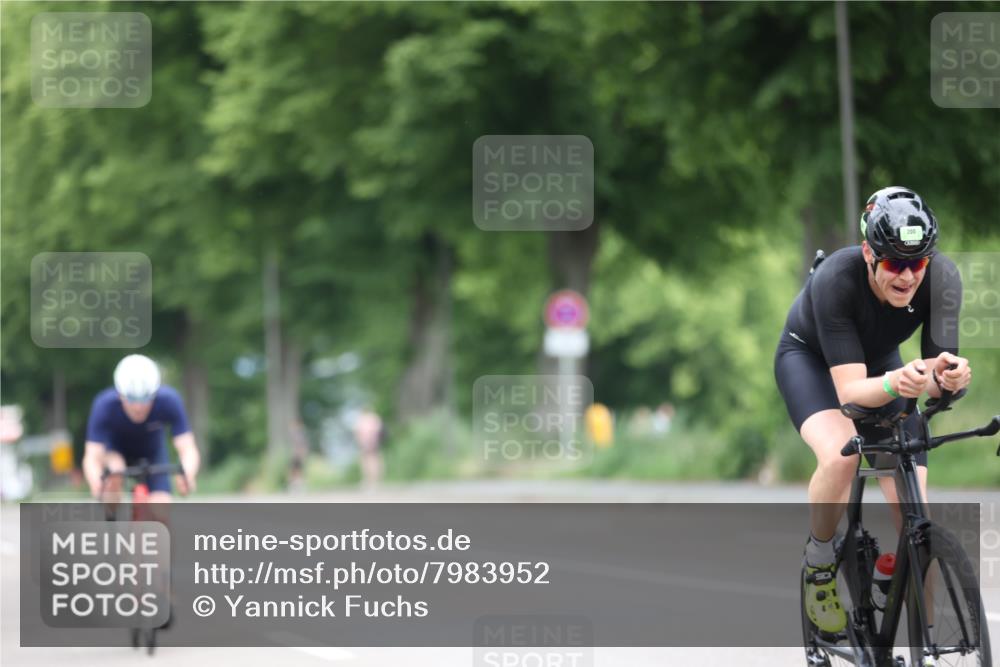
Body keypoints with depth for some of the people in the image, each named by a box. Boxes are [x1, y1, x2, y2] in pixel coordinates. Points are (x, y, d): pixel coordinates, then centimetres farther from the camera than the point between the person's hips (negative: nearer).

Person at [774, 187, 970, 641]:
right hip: (810, 358, -3)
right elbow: (849, 389, -39)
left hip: (880, 361, 3)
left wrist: (946, 376, -53)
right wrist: (894, 383, -60)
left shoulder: (941, 278, -30)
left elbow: (935, 377, -29)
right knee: (840, 456, -35)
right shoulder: (836, 279, -39)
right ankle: (819, 562, -9)